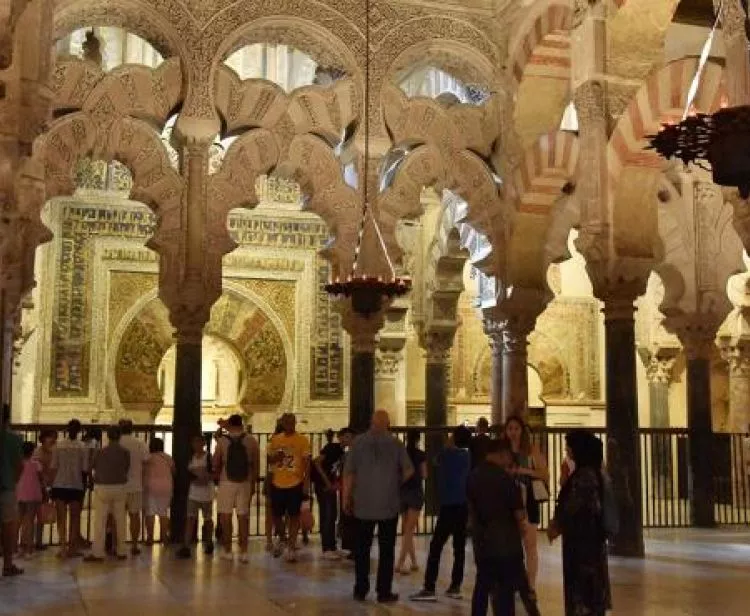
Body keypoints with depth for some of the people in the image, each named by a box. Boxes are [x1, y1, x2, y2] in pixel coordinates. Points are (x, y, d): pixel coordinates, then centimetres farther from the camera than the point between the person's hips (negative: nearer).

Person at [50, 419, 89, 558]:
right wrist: (84, 485, 8)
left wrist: (52, 484, 6)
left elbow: (53, 468, -3)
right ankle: (72, 548, 12)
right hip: (76, 486, -1)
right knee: (74, 517, 12)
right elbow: (85, 469, -5)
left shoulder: (58, 445, -2)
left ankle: (63, 547, 2)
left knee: (61, 518, 8)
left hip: (59, 485, 1)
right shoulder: (82, 447, -5)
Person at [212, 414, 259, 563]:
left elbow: (216, 464, 1)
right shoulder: (251, 441, 1)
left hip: (226, 482, -2)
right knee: (243, 517, 6)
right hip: (245, 483, 2)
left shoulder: (222, 440, -3)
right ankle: (244, 551, 5)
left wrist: (218, 477, 19)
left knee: (226, 516, 7)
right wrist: (253, 483, 14)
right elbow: (256, 465, 4)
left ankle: (227, 550, 10)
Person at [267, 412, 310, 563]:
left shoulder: (302, 440, -4)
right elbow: (269, 460, 12)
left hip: (295, 484, -3)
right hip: (277, 484, 3)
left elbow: (307, 463, -4)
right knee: (277, 515, 12)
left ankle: (291, 547, 5)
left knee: (294, 516, 0)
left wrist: (307, 482, -11)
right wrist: (275, 458, -12)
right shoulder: (275, 439, 5)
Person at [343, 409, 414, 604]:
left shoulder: (359, 442, -3)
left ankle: (360, 590, 13)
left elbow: (349, 473, -4)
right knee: (386, 549, 6)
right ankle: (384, 591, 7)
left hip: (363, 505, 1)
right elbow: (409, 470, -3)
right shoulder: (396, 443, -3)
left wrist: (346, 498, 3)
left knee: (362, 549, 10)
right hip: (389, 505, -1)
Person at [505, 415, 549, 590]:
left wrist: (525, 471, -15)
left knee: (530, 544, -2)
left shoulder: (532, 450, 0)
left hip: (528, 501, -3)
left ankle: (531, 585, 2)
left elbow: (545, 475, -3)